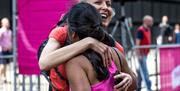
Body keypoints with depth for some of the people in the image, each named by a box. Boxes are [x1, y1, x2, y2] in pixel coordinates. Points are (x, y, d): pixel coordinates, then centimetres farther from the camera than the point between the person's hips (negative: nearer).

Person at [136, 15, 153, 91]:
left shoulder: (148, 30, 13)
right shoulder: (140, 30, -14)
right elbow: (137, 43, -18)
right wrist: (139, 55, -21)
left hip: (145, 53, 9)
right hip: (141, 53, -9)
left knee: (141, 71, 15)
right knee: (145, 72, -8)